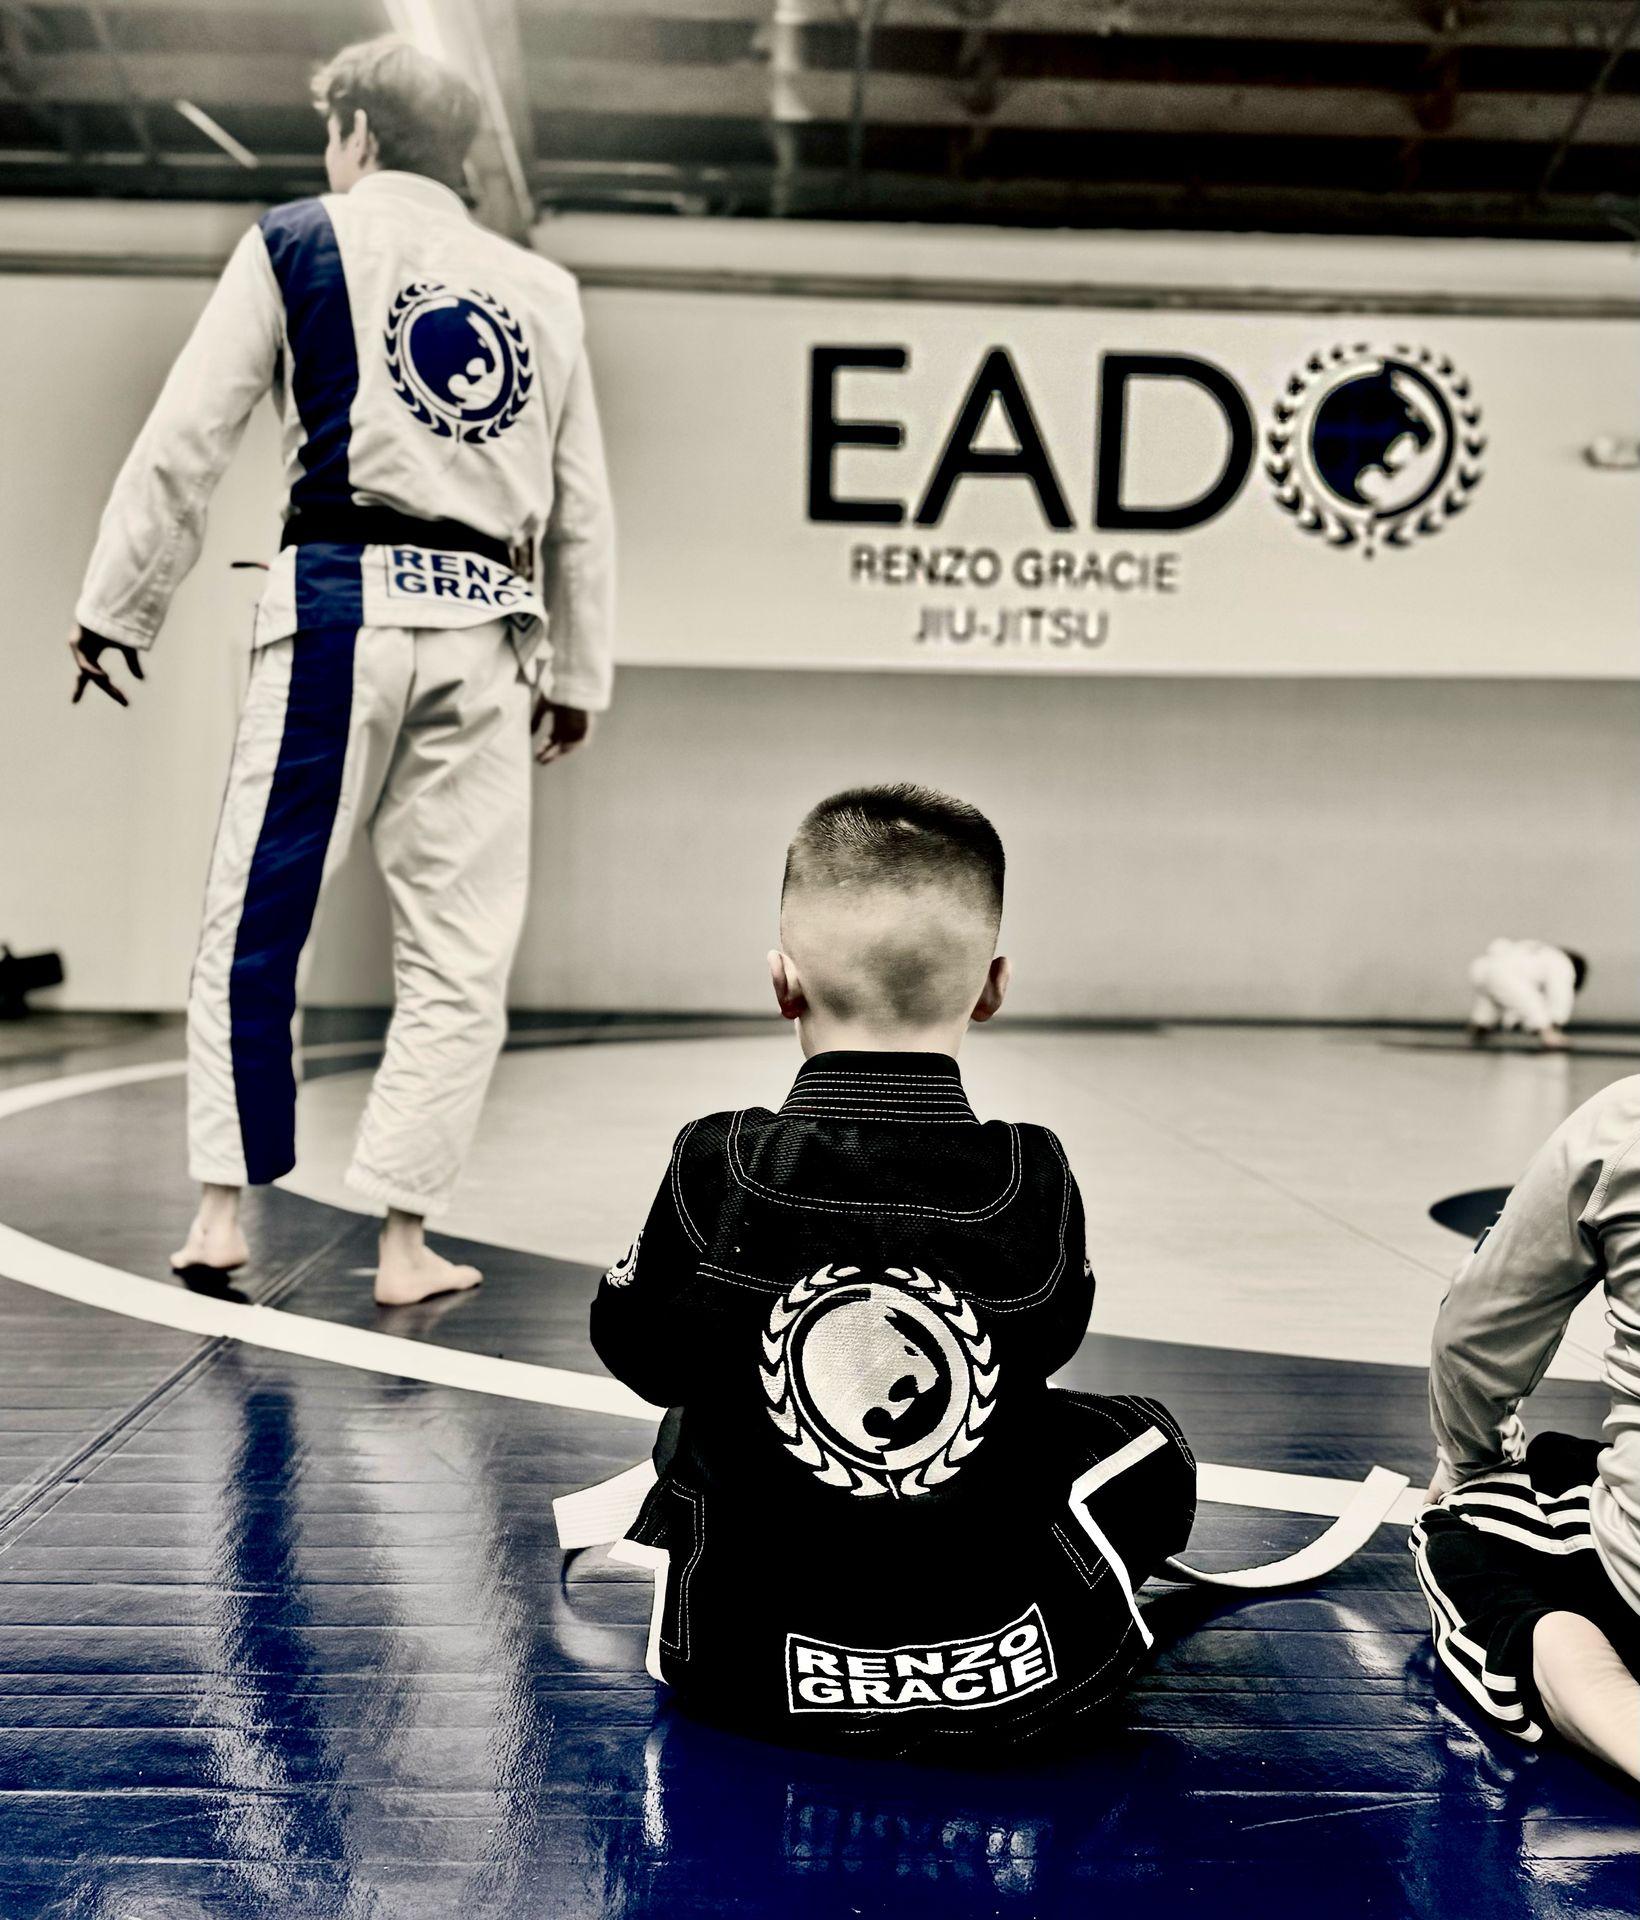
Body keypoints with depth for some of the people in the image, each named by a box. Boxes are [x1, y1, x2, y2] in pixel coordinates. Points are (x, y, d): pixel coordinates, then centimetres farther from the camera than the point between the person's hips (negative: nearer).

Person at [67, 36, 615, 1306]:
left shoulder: (299, 243, 8)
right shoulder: (542, 288, 17)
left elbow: (185, 441, 3)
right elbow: (583, 508, 18)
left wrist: (117, 609, 9)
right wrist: (578, 674, 25)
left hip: (343, 600, -3)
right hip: (487, 628, 3)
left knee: (255, 917, 5)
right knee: (461, 954, 6)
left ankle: (225, 1206, 3)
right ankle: (405, 1241, 8)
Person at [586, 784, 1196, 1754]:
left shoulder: (715, 1173, -16)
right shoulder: (1032, 1183, -15)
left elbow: (639, 1352, 1)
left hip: (743, 1662, 2)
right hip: (1008, 1675, -1)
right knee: (1145, 1439, 25)